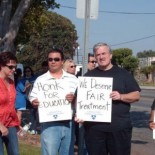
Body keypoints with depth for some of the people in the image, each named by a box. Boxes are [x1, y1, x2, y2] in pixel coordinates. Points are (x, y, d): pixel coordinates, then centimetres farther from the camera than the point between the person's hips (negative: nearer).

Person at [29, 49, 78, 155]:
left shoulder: (73, 79, 8)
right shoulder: (41, 80, 4)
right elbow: (33, 98, 2)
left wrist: (74, 98, -14)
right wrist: (34, 102, -21)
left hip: (69, 123, 2)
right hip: (50, 124, -2)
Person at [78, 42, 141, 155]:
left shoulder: (123, 74, 6)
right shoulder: (89, 75, 12)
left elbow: (136, 95, 3)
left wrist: (121, 97, -15)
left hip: (120, 127, -1)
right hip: (94, 127, 2)